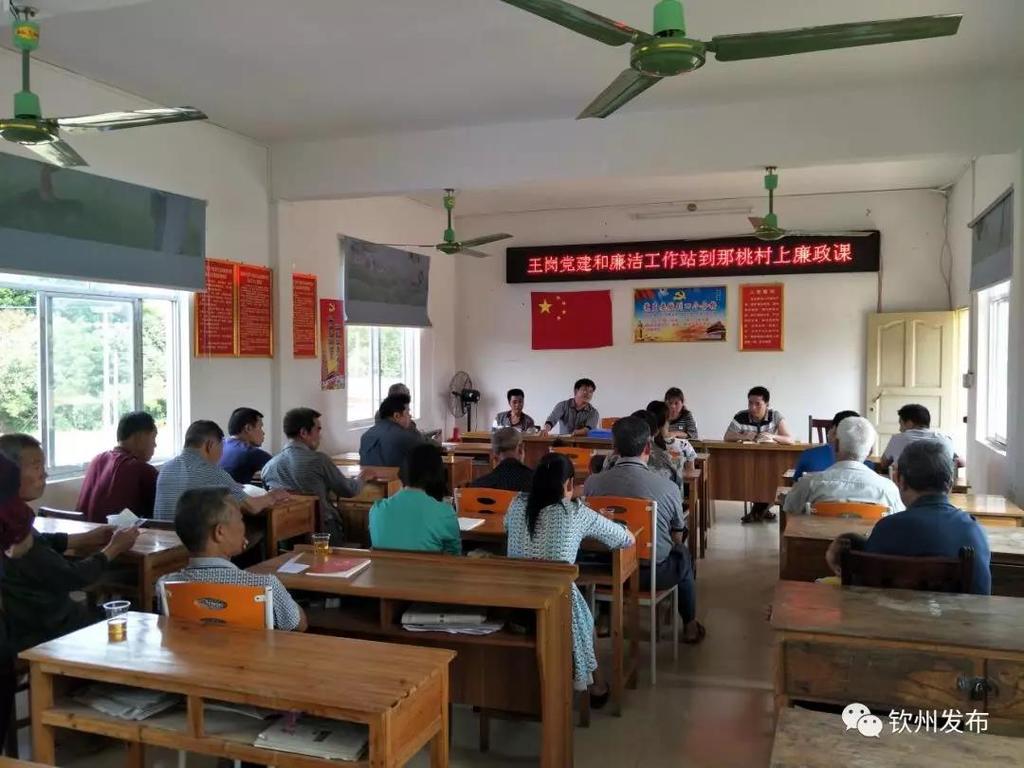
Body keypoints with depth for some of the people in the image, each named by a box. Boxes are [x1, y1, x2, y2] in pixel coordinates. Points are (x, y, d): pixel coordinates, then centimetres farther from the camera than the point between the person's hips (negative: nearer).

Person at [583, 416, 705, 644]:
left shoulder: (592, 483, -14)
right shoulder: (668, 488, -18)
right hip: (654, 573, -1)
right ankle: (690, 626, 44)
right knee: (683, 556, 30)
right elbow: (677, 538, -2)